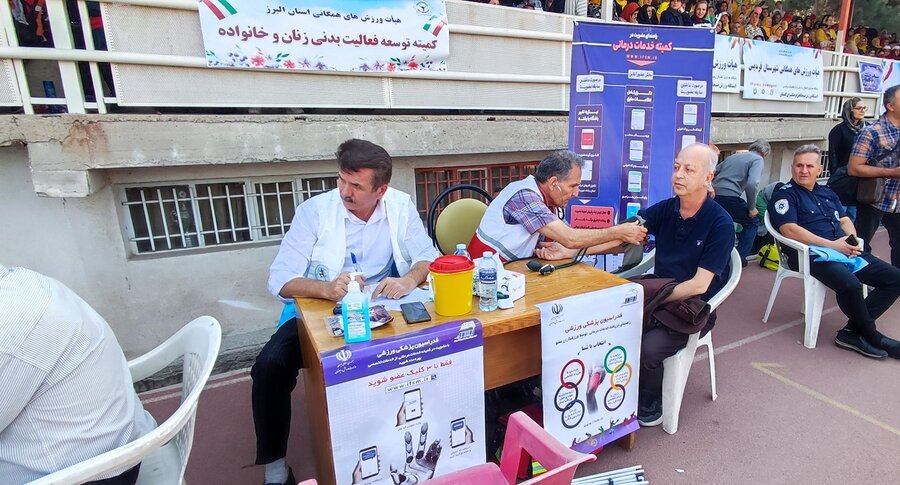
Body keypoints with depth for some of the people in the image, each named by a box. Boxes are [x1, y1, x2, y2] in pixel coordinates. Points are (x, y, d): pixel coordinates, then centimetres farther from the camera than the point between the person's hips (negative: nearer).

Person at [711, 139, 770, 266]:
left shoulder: (734, 156, 24)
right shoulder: (758, 159, 4)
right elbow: (752, 184, -12)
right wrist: (752, 208, -4)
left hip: (714, 196, 6)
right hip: (729, 197, -6)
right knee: (752, 222, 17)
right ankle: (739, 258, 12)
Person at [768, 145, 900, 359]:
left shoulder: (827, 193, 24)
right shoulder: (785, 195, -1)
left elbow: (845, 221, 21)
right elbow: (790, 230, -14)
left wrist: (852, 241, -2)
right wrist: (833, 245, -15)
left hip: (844, 251, 9)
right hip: (813, 254, -8)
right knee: (850, 284, -32)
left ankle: (853, 331, -6)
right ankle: (872, 337, -6)